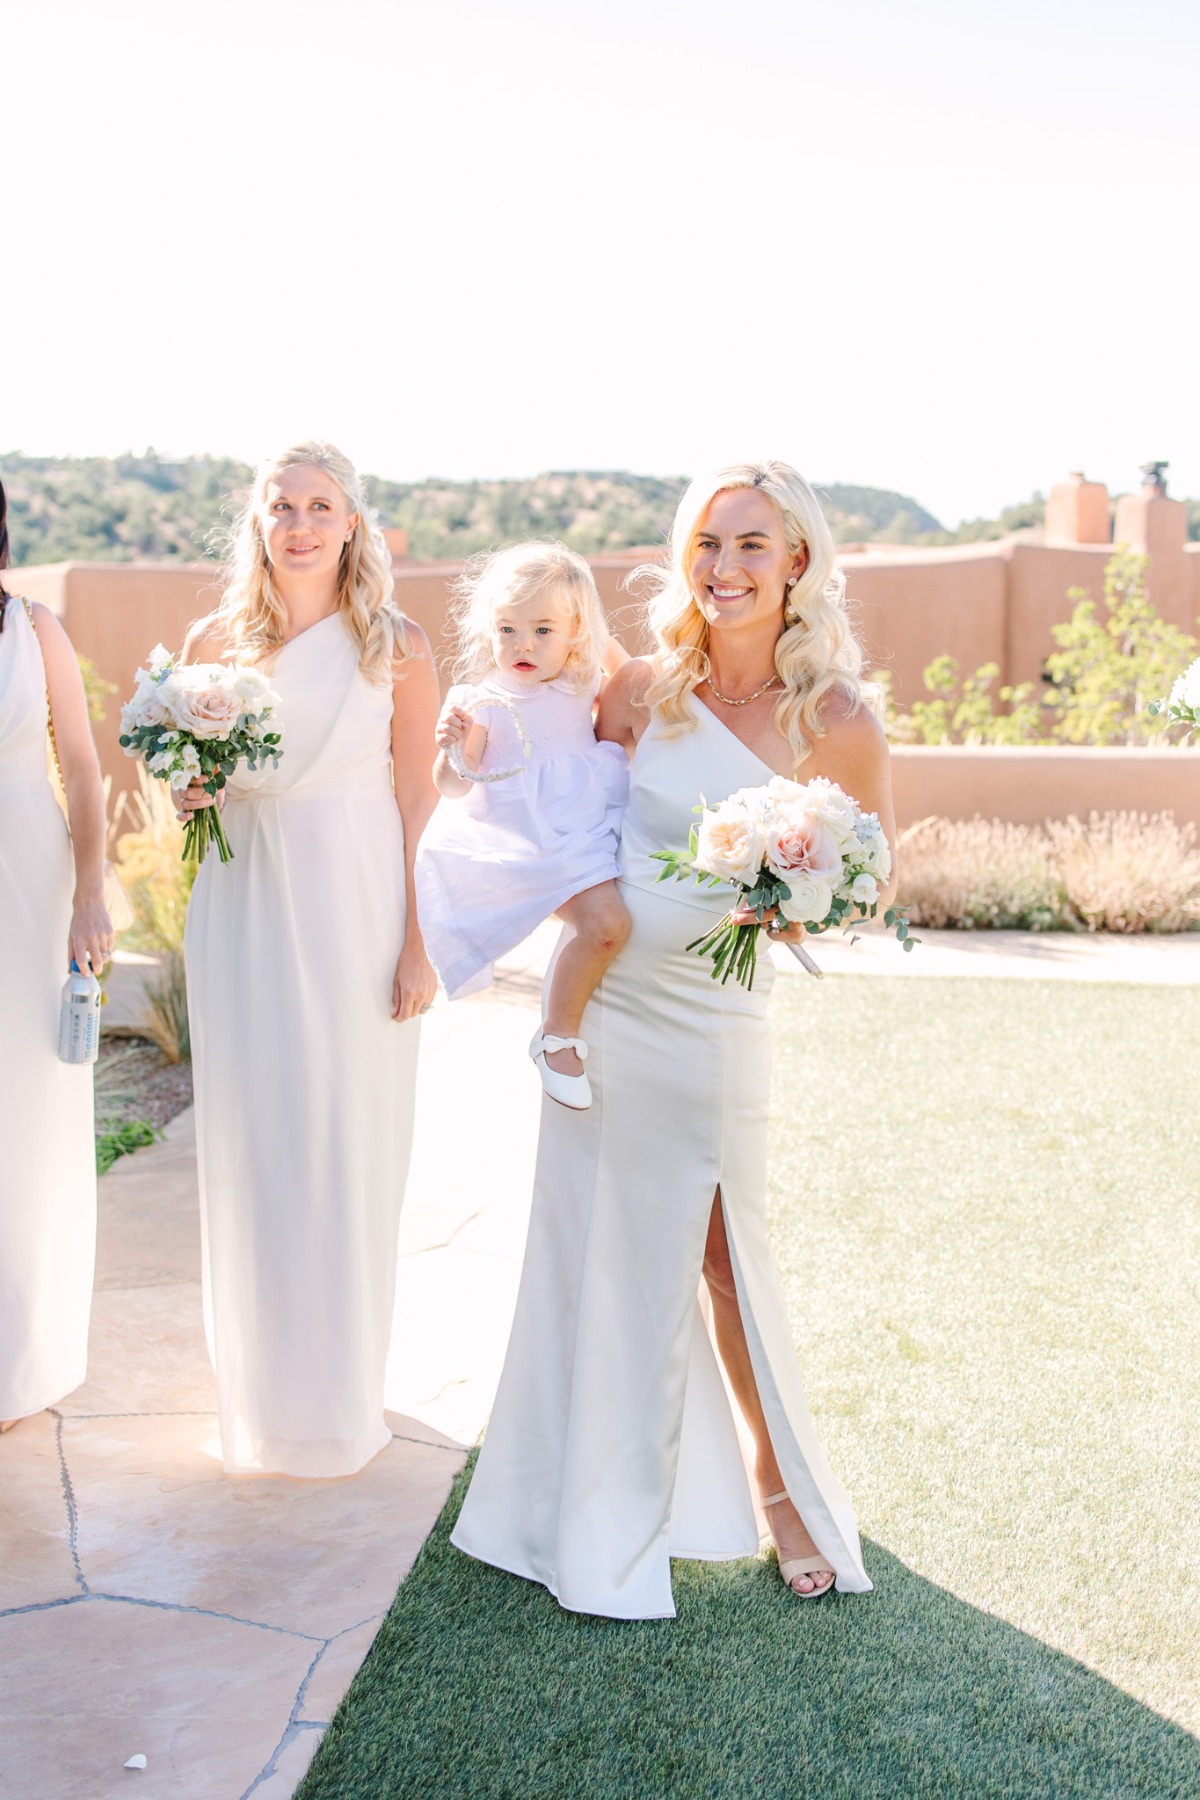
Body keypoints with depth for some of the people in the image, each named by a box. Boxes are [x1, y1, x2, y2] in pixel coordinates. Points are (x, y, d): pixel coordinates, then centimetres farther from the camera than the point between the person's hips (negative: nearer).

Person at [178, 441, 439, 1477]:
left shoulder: (398, 648, -2)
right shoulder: (216, 642, 5)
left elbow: (420, 803, -2)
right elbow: (186, 778, 15)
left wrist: (420, 944, -7)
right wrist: (192, 793, -8)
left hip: (355, 906, -2)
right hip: (243, 906, 2)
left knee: (349, 1147, 4)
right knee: (250, 1147, 7)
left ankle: (341, 1396, 23)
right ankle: (261, 1396, 24)